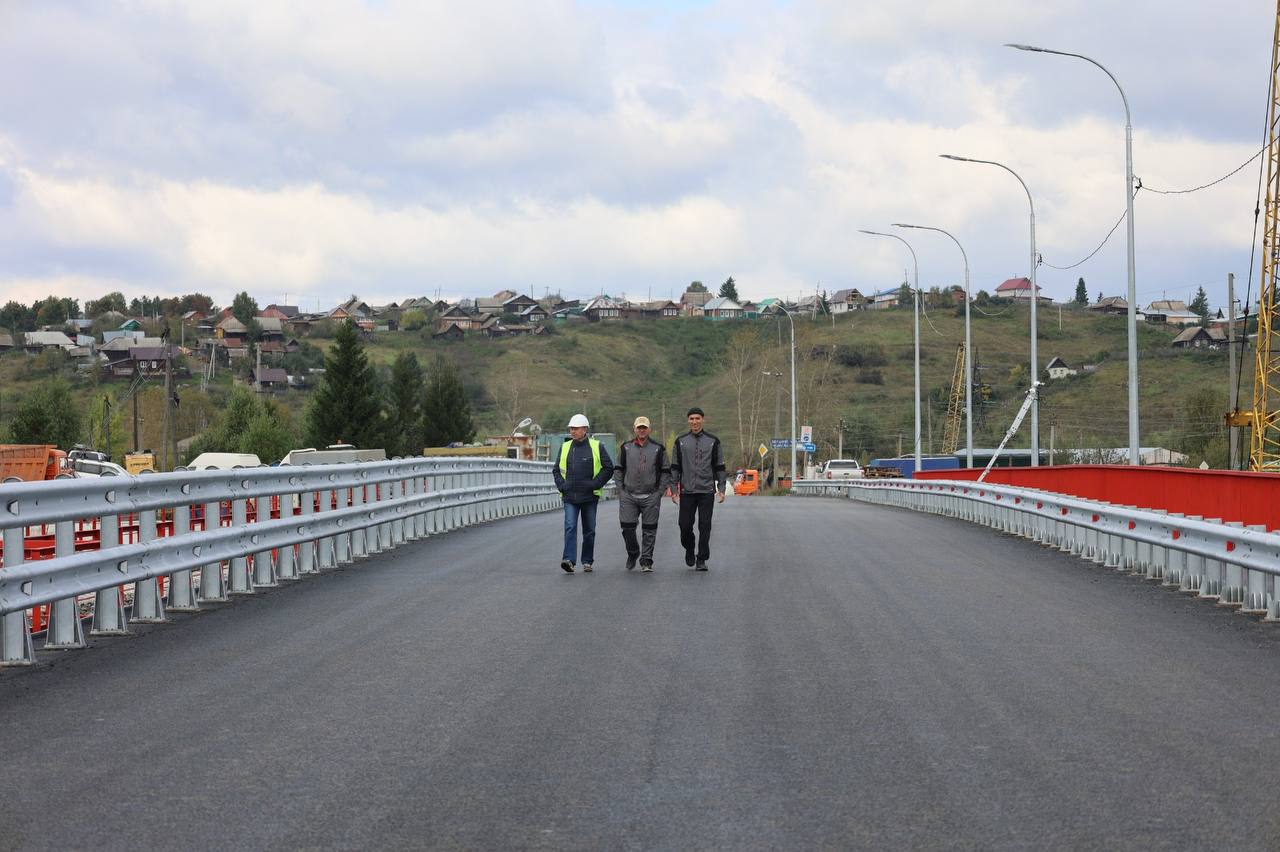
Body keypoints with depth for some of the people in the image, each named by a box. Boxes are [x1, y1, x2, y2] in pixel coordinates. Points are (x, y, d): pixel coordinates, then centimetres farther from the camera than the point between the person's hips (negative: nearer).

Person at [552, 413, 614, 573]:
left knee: (589, 530, 7)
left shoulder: (596, 447, -1)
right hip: (570, 497, 1)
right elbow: (556, 469, 18)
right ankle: (569, 560, -22)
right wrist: (561, 485, 2)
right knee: (570, 527, -13)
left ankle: (587, 561, 18)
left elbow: (609, 468, -1)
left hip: (589, 496, -1)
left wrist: (596, 484, -10)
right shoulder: (565, 447, 8)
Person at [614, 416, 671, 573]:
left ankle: (646, 561, 5)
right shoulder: (625, 448, 8)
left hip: (651, 497, -1)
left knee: (649, 530, -1)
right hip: (628, 496, 1)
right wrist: (621, 490, 3)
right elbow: (618, 470, 12)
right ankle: (633, 554, 20)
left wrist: (660, 491, -1)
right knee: (627, 527, -4)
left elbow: (665, 471, 8)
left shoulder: (658, 449, 5)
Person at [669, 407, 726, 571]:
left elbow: (720, 466, 7)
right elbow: (675, 467, 8)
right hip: (687, 492, 1)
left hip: (707, 491, -1)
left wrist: (721, 489, 0)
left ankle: (701, 560, 2)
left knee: (705, 526, -4)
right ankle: (689, 550, 26)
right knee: (685, 525, -1)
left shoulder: (713, 441, 5)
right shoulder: (680, 442, 6)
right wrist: (674, 489, 1)